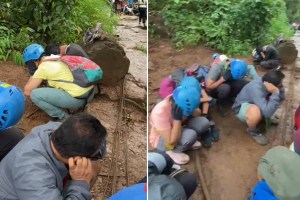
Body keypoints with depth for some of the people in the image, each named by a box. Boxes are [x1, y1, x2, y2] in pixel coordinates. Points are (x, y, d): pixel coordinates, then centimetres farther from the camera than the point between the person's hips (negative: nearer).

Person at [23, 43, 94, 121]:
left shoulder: (42, 68, -7)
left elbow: (27, 92, -2)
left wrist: (32, 77, 14)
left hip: (78, 98, -8)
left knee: (34, 94, -4)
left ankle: (62, 117, 7)